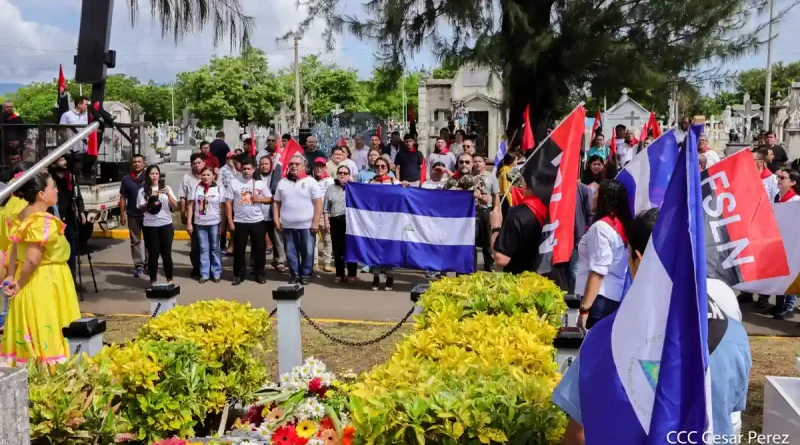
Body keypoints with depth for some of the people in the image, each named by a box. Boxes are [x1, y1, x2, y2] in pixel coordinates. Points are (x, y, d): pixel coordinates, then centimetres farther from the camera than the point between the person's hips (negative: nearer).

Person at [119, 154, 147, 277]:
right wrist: (122, 214, 2)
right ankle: (139, 265, 10)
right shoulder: (126, 179, 6)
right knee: (135, 241, 5)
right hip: (133, 215, 2)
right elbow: (123, 198, 7)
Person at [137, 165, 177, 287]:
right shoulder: (143, 191, 4)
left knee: (167, 253, 2)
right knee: (153, 254, 2)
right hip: (150, 226, -1)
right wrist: (150, 201, -18)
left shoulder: (166, 188, 7)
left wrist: (168, 194, -16)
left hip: (166, 225, 1)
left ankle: (169, 279, 12)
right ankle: (153, 280, 12)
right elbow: (141, 209, -1)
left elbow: (175, 206, 0)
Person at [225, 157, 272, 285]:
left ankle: (259, 273, 19)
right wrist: (230, 221, -7)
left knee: (259, 248, 7)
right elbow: (228, 203, -2)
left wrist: (259, 199, -14)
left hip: (257, 221, 1)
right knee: (239, 249, 6)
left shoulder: (260, 183, 1)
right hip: (239, 221, -1)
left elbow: (270, 199, 6)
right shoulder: (234, 182, -3)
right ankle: (239, 274, 18)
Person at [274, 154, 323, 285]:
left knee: (307, 252, 3)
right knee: (291, 252, 9)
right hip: (288, 226, 3)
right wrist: (276, 221, 4)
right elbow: (276, 203, 13)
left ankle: (306, 274, 17)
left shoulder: (310, 182, -2)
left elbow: (318, 203, -5)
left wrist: (315, 222, -11)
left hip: (307, 225, -3)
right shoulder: (282, 183, 10)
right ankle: (294, 274, 22)